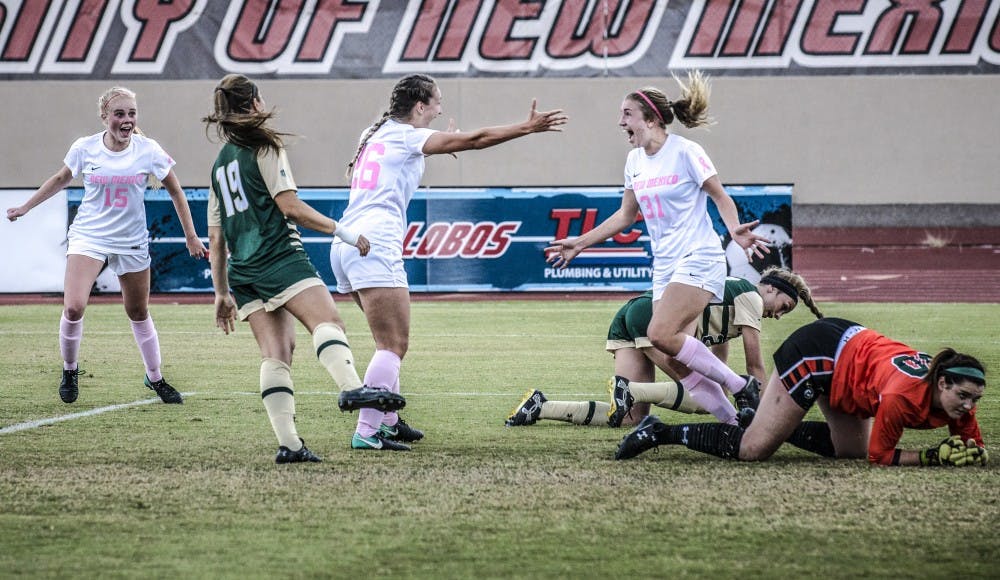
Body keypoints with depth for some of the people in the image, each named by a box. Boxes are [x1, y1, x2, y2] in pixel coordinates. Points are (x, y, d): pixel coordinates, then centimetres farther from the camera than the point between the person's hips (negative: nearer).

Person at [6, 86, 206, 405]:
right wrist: (24, 207, 18)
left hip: (131, 243, 1)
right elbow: (60, 179, 13)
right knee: (73, 307, -18)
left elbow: (175, 192, 4)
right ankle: (70, 370, 7)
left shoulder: (148, 150, -9)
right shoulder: (84, 148, -7)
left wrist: (190, 235, 6)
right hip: (88, 236, -1)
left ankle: (155, 378, 31)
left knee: (139, 313, 11)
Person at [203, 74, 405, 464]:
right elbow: (290, 206, -8)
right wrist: (341, 231, -3)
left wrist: (222, 293, 25)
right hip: (281, 260, -7)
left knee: (275, 353, 1)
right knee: (327, 321, -21)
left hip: (243, 272, 7)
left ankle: (287, 442, -10)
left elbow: (216, 239, 22)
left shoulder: (219, 165, 23)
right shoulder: (264, 148, 2)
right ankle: (351, 387, -49)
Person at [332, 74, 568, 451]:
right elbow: (473, 140, -7)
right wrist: (528, 127, -4)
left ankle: (388, 421, 23)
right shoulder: (407, 136, -3)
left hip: (346, 245, 9)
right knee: (394, 347, -11)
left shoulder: (375, 134, 20)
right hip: (373, 247, -9)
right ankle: (366, 432, -18)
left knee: (391, 343, 20)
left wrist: (437, 146, 46)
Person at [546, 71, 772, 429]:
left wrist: (735, 229, -23)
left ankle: (742, 387, -14)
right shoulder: (634, 161, 12)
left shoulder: (685, 152, -9)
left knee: (661, 335, -25)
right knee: (679, 361, -5)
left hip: (698, 260, -7)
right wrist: (580, 243, 20)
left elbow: (721, 197, -4)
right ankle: (737, 419, 1)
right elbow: (625, 216, 22)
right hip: (665, 266, 7)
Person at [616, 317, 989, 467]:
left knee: (851, 448, 17)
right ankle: (661, 433, 5)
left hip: (847, 346, 8)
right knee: (753, 449, -7)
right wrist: (935, 457, -28)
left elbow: (973, 445, 0)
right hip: (817, 354, -8)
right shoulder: (904, 394, -34)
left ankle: (776, 423, 30)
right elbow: (880, 456, -22)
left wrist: (970, 454, -22)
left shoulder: (957, 395, -14)